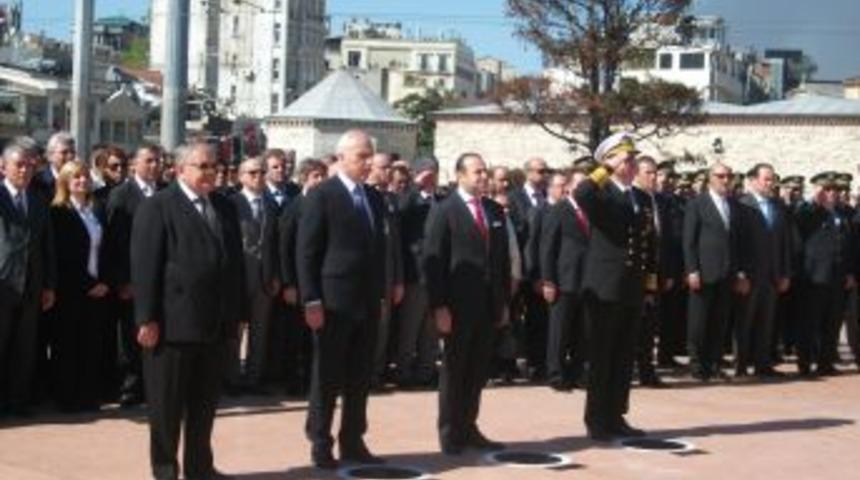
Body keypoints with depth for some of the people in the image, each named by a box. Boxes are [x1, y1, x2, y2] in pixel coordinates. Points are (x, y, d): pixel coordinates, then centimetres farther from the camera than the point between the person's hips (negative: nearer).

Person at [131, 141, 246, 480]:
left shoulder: (225, 208, 14)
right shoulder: (157, 207, -6)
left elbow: (235, 262, 15)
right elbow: (144, 267, -11)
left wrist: (238, 312, 10)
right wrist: (147, 319, -16)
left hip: (216, 324, 6)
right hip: (173, 322, -6)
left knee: (206, 401, 13)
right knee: (167, 402, 5)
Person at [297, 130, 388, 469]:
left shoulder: (374, 198, 12)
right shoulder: (321, 196, -8)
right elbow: (306, 252, -11)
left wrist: (382, 294, 11)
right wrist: (311, 300, -16)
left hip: (368, 302, 6)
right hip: (334, 301, -6)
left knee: (360, 378, 11)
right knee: (327, 377, 3)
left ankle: (353, 442, 19)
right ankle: (320, 443, 12)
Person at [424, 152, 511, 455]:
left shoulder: (495, 210, 12)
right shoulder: (444, 211, -6)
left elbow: (503, 258, 14)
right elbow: (434, 261, -10)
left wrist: (504, 301, 10)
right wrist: (439, 306, -16)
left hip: (489, 305, 5)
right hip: (458, 305, -5)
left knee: (478, 371, 9)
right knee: (454, 370, 5)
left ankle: (468, 428, 18)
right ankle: (450, 433, 14)